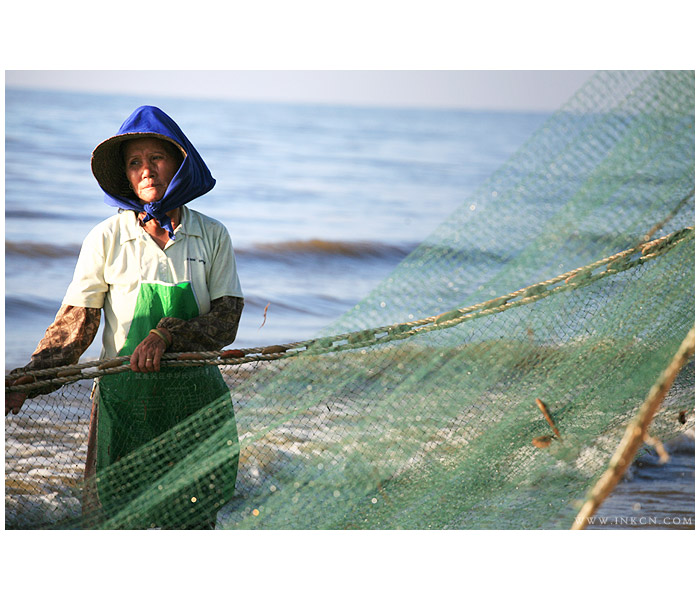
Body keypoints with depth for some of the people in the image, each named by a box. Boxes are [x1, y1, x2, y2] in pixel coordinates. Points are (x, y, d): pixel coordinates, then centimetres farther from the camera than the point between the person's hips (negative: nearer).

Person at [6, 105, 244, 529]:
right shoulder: (108, 238, -2)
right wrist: (29, 378, -19)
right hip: (124, 396, -2)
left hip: (195, 397, 2)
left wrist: (167, 335, -19)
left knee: (193, 522, 6)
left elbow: (226, 321, -3)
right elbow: (76, 322, -5)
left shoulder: (212, 236, 3)